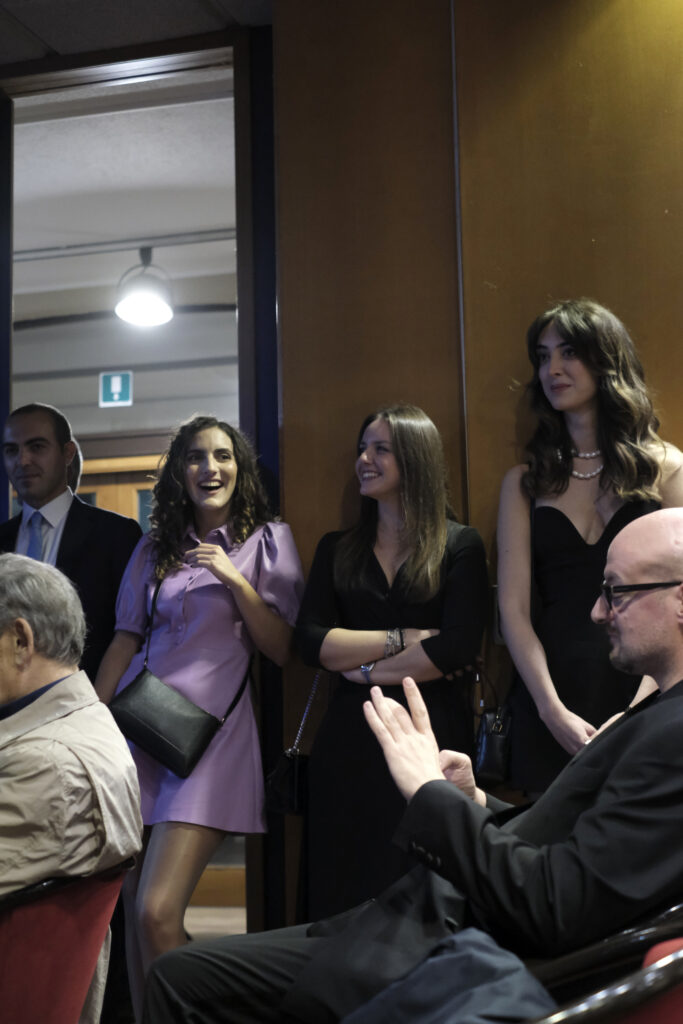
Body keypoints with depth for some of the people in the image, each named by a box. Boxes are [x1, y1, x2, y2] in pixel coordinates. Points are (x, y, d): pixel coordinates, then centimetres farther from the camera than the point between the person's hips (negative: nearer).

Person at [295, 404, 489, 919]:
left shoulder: (460, 545, 3)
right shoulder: (337, 549, 13)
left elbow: (458, 648, -9)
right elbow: (311, 641, 1)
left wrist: (365, 667, -4)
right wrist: (403, 638, -8)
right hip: (351, 738, 3)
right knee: (342, 896, 5)